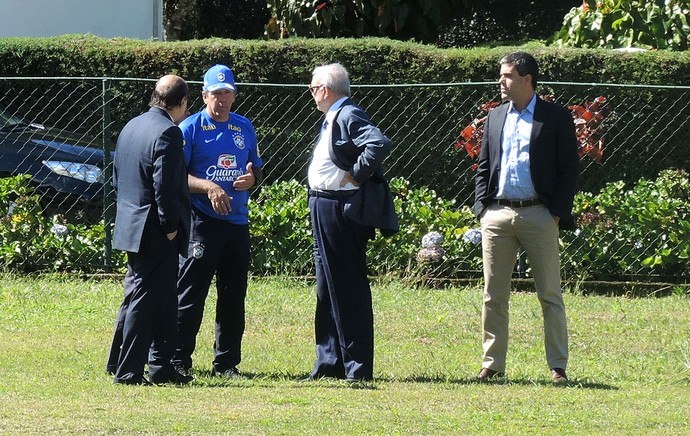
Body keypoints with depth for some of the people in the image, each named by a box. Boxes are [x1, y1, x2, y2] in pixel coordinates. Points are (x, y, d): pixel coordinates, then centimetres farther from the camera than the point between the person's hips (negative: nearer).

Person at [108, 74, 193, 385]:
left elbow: (117, 179, 19)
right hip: (155, 232, -9)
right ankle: (128, 371, -3)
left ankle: (161, 366, 20)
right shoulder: (168, 132, -16)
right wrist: (169, 227, -15)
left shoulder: (131, 127, 13)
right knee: (145, 300, -4)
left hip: (132, 227, 9)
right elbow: (165, 185, -22)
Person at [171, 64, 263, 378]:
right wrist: (208, 187, -21)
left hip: (238, 221, 5)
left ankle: (227, 362, 16)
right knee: (190, 293, -7)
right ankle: (179, 361, -4)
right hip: (202, 221, -5)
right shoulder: (190, 128, -3)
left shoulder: (245, 128, 14)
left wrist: (252, 178, -1)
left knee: (234, 295, 9)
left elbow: (258, 169, 22)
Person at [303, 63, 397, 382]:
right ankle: (330, 361, 22)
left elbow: (380, 145, -31)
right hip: (324, 209, 11)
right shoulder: (331, 119, 15)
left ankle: (358, 367, -3)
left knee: (349, 289, -6)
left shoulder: (349, 117, -16)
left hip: (341, 210, -11)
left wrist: (355, 176, -22)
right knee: (327, 288, 15)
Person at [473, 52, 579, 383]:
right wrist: (482, 208, 6)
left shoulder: (556, 118, 0)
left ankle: (558, 366, 3)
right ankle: (492, 364, 12)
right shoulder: (495, 117, 14)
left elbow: (569, 169, -2)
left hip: (539, 215, -4)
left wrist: (557, 213, -9)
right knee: (494, 295, 5)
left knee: (550, 295, 0)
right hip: (497, 215, 4)